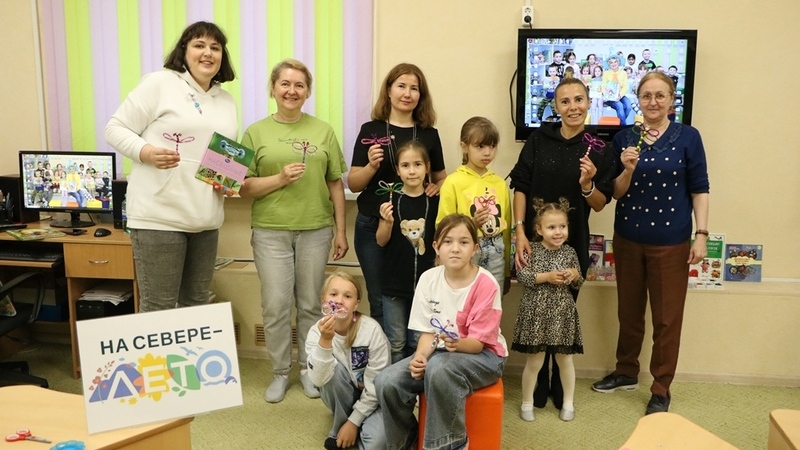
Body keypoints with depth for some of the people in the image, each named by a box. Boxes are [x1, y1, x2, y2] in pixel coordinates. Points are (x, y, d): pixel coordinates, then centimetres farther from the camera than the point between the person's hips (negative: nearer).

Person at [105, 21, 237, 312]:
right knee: (158, 307, -2)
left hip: (206, 220, 6)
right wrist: (146, 152, -21)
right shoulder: (158, 84, -3)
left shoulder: (227, 102, 16)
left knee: (197, 304, 14)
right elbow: (116, 128, -3)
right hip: (159, 216, -6)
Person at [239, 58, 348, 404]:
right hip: (271, 231, -1)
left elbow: (336, 184, 7)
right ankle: (280, 372, 18)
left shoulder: (323, 131, 7)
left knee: (311, 304, 8)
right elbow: (244, 188, 2)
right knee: (276, 306, 0)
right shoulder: (256, 132, 4)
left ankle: (308, 368, 24)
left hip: (316, 230, 1)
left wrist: (341, 231, 4)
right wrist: (280, 178, -14)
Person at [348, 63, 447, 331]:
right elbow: (353, 184, 1)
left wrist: (437, 188, -5)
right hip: (373, 226, -1)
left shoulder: (429, 134, 6)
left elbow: (441, 178, 17)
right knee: (381, 302, 6)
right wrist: (372, 166, -18)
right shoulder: (371, 130, 1)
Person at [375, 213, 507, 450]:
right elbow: (428, 330, -1)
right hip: (441, 351, 5)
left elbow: (477, 342, -17)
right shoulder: (429, 279, -5)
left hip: (483, 355, -5)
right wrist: (420, 356, -22)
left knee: (439, 369, -38)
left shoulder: (486, 284, -19)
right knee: (387, 382, -18)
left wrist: (458, 343, -39)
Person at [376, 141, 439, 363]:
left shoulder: (434, 201, -2)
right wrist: (388, 221, -20)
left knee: (419, 342, 10)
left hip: (424, 282, 1)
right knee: (396, 343, 9)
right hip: (394, 282, 0)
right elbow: (381, 241, -1)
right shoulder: (391, 200, -3)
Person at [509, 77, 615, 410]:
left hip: (572, 246, 0)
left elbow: (600, 204, 1)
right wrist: (520, 232, -12)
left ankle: (560, 388, 30)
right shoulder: (539, 139, -3)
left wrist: (587, 185, -20)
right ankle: (537, 388, 26)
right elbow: (520, 187, -3)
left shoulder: (597, 151, -2)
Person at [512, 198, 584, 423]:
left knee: (565, 359, 14)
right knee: (535, 360, 6)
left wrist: (575, 275, -12)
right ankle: (527, 402, 24)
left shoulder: (569, 252, 3)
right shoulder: (531, 250, -6)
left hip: (562, 313, 3)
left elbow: (578, 283, 10)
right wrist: (546, 277, -21)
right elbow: (522, 275, -15)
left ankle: (568, 402, 31)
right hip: (536, 313, -2)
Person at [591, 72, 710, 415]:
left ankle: (661, 389, 21)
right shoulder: (623, 138, 1)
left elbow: (699, 189, -3)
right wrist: (628, 169, -19)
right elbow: (616, 193, 0)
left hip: (671, 242, -2)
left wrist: (701, 235, -9)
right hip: (628, 239, 3)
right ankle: (626, 371, 36)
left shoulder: (688, 137, -4)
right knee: (628, 311, 17)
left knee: (667, 317, 6)